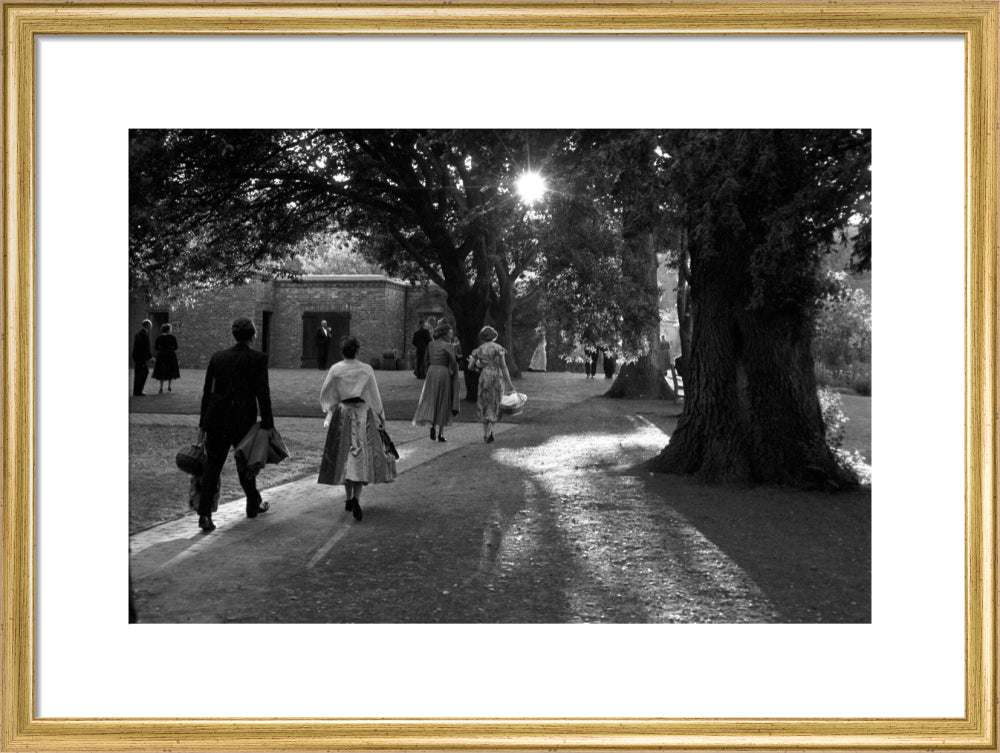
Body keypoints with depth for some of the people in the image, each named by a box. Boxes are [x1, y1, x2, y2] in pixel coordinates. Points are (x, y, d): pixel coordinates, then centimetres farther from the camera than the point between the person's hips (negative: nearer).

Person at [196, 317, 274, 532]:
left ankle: (204, 514, -4)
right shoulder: (258, 358, -6)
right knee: (246, 464, 16)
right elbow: (263, 394, -9)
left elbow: (207, 391, 7)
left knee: (212, 466, 5)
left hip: (216, 419, 3)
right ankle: (253, 505, 34)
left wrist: (203, 424, 12)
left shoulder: (217, 357, 5)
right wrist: (268, 425, -4)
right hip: (243, 420, -2)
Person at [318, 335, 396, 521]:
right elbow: (375, 396, 0)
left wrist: (330, 410, 21)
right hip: (363, 415, -1)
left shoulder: (335, 370, -4)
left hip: (341, 415, 1)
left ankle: (349, 498, 19)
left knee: (344, 456, 14)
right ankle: (356, 498, -16)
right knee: (361, 456, 0)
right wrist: (381, 418, 11)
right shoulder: (366, 370, -7)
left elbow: (325, 396, 3)